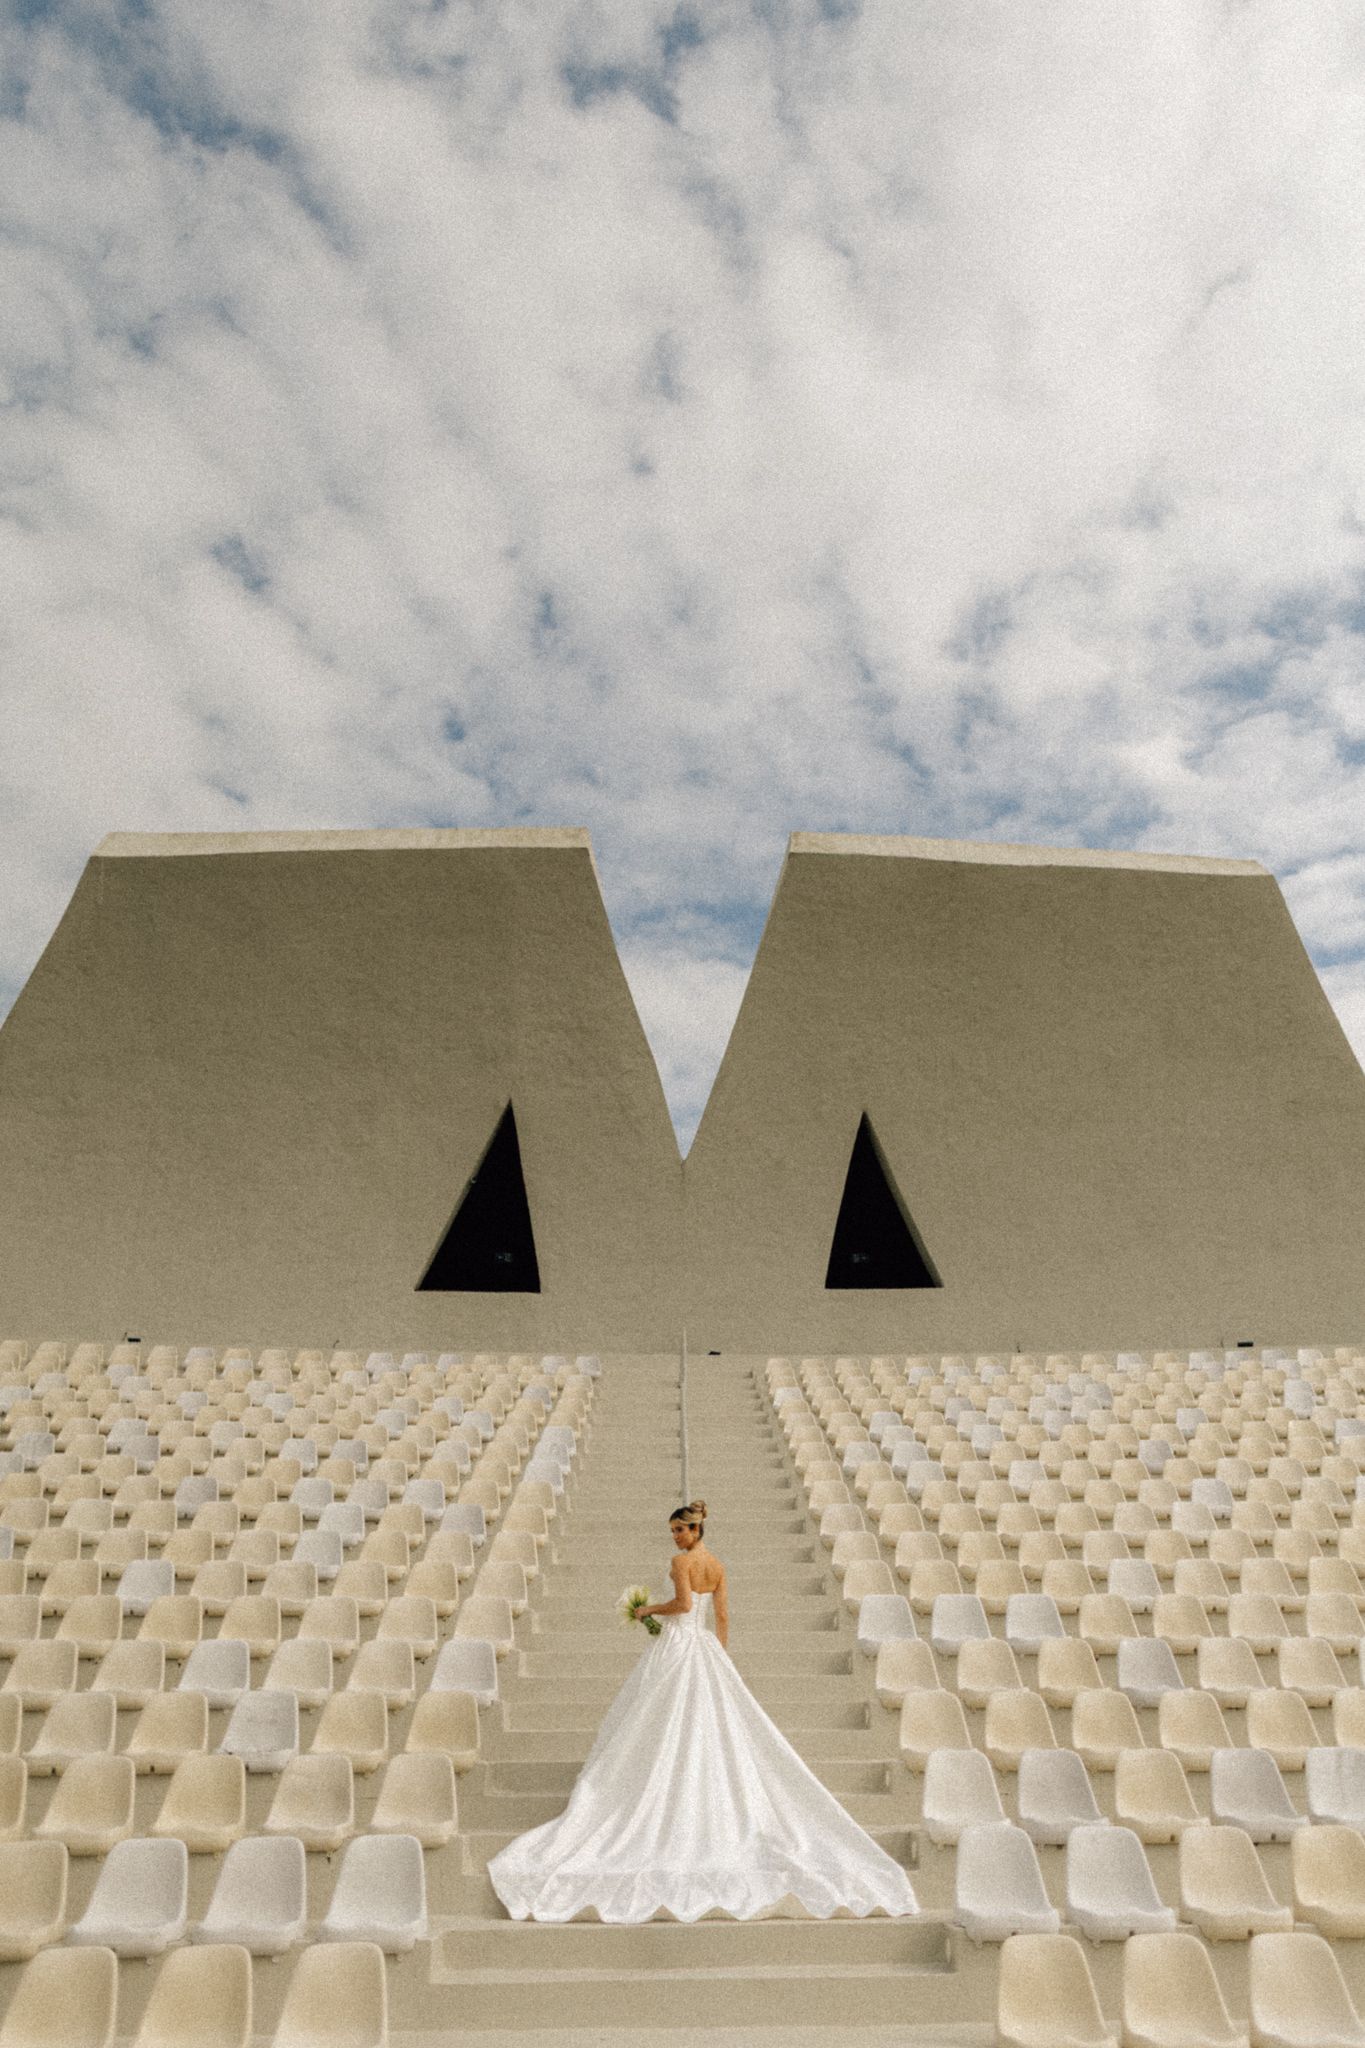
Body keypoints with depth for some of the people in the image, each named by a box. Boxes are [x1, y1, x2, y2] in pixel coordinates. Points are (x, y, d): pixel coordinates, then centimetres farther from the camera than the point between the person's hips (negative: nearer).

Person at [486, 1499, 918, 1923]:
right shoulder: (718, 1566, 7)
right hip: (707, 1647, 7)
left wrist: (650, 1609, -10)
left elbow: (684, 1602, -25)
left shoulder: (681, 1561, -14)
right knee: (712, 1725, 11)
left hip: (677, 1645, -7)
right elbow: (722, 1615, 8)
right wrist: (719, 1659, 13)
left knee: (668, 1725, 5)